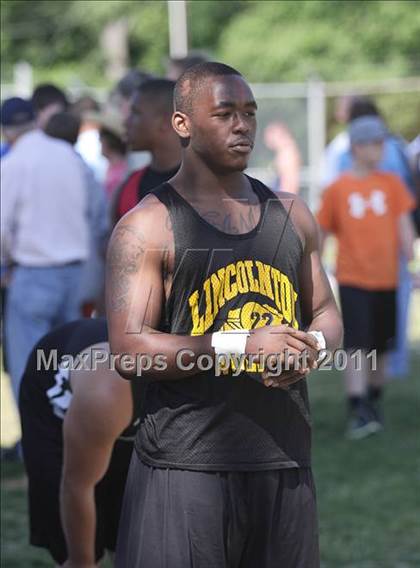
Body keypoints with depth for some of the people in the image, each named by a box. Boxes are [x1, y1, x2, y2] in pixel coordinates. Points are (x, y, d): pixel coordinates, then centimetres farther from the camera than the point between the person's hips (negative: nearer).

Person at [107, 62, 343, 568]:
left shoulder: (291, 214, 13)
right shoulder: (146, 227, -5)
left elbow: (326, 314, 21)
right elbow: (128, 352, -13)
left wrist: (311, 347, -4)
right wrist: (240, 346, -22)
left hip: (284, 460, 5)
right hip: (187, 464, -5)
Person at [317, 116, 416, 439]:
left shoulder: (391, 184, 4)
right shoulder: (337, 189, -2)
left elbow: (404, 225, 2)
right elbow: (323, 233, 6)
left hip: (385, 279, 3)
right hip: (352, 279, -3)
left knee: (380, 347, 12)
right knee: (357, 345, -12)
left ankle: (374, 404, 29)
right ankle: (357, 413, -14)